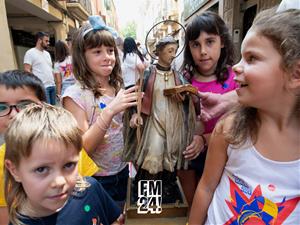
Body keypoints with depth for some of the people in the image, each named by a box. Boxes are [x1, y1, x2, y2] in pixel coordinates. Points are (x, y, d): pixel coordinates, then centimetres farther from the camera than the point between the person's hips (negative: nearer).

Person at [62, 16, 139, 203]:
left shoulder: (118, 88, -1)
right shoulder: (75, 95, -19)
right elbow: (82, 149, -23)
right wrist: (109, 110, -34)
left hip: (122, 170, 5)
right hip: (94, 178, -5)